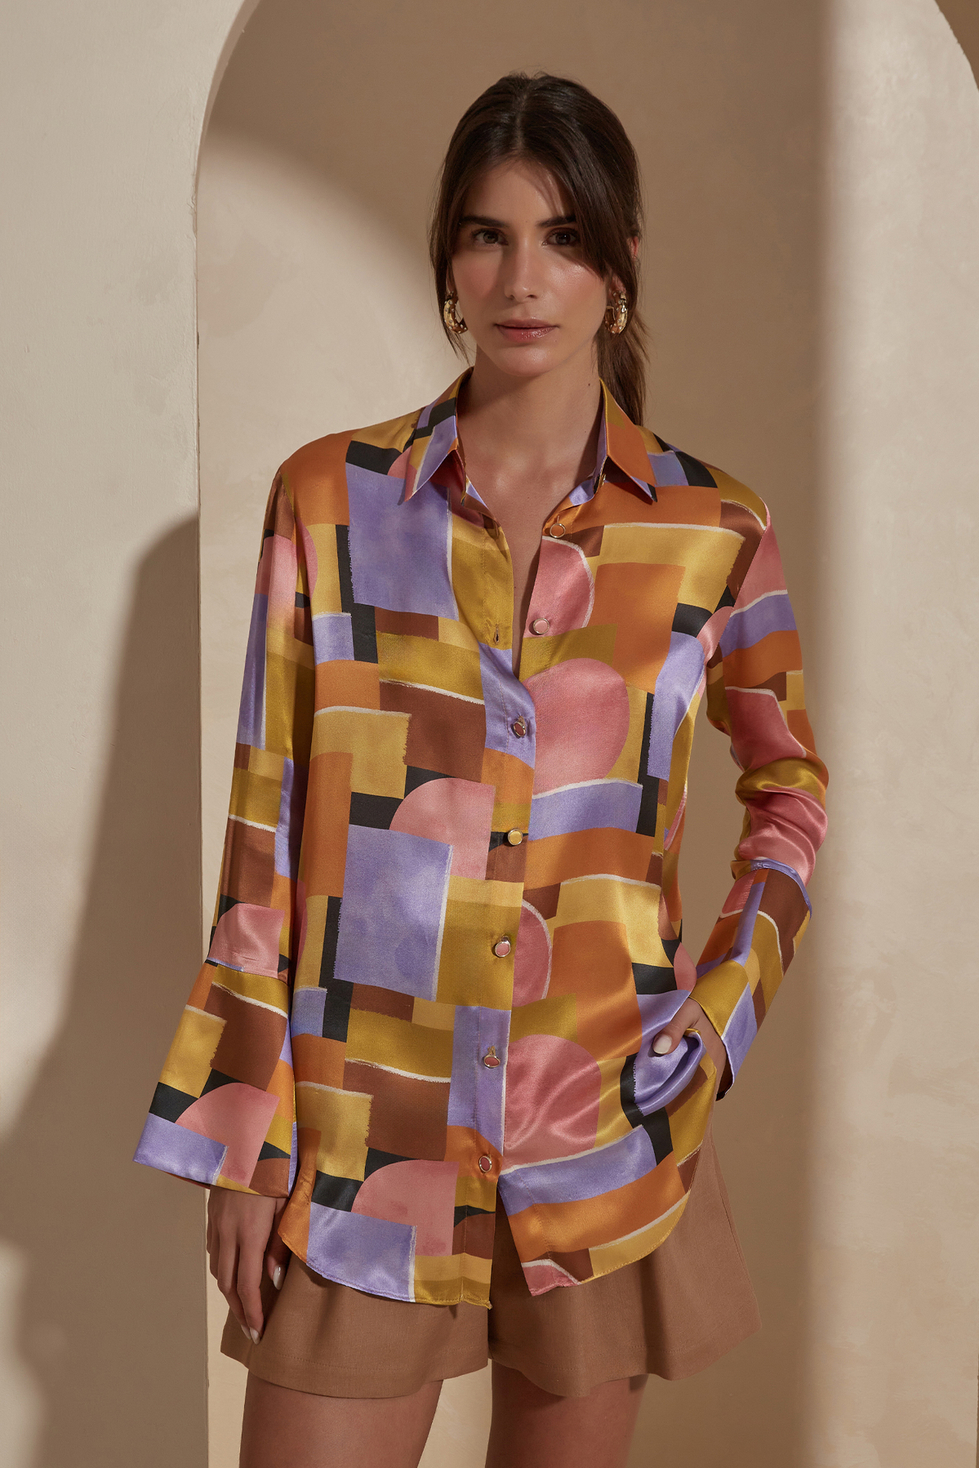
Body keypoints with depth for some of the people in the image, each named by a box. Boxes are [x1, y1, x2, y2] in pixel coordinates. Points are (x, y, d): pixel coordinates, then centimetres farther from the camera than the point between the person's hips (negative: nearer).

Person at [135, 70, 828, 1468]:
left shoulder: (711, 532, 0)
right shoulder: (330, 499, -1)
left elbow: (790, 781, 16)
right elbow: (268, 824, 0)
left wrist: (726, 1009, 2)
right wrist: (244, 1140, -1)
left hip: (605, 1142, 1)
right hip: (362, 1143, 0)